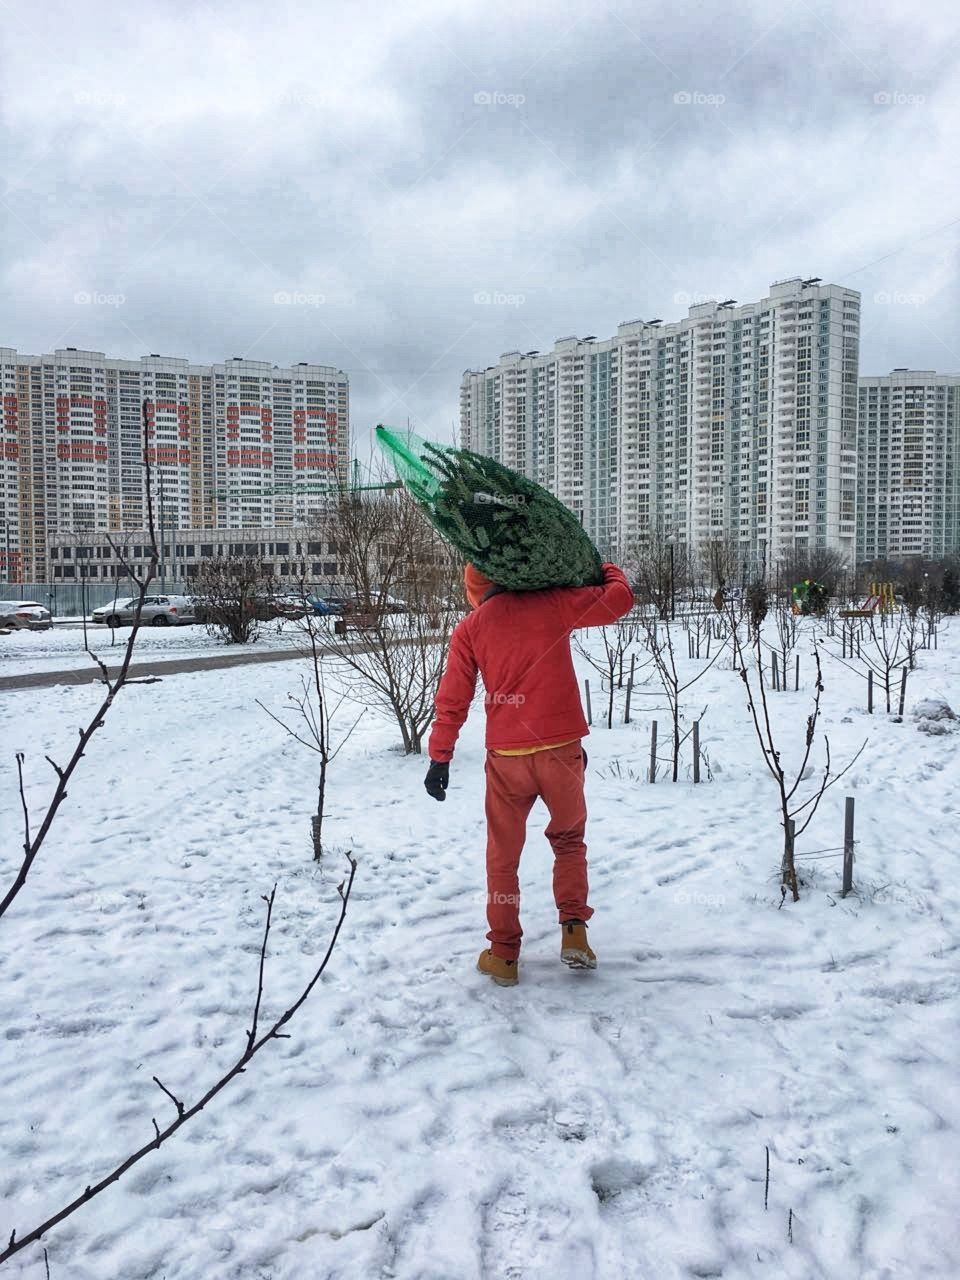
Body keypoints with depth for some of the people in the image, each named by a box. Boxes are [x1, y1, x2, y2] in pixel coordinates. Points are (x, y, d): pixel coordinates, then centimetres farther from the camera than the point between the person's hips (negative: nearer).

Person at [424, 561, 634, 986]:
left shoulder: (469, 628, 5)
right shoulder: (550, 603, 1)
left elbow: (452, 699, 1)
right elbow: (619, 600, 5)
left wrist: (439, 757, 4)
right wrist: (607, 570, 24)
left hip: (506, 757, 0)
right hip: (561, 749, 0)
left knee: (503, 855, 16)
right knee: (569, 839, 23)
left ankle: (503, 954, 20)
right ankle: (573, 932, 13)